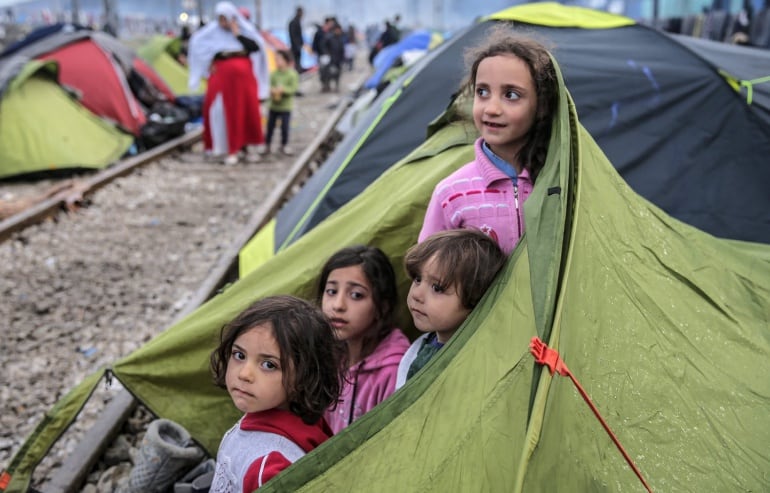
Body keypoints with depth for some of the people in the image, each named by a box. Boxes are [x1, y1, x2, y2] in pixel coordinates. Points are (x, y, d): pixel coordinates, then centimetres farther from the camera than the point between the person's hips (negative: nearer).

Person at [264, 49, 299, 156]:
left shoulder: (292, 74, -9)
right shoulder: (273, 74, 0)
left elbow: (294, 88, -15)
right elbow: (269, 85, 1)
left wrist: (283, 89, -27)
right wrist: (272, 90, -22)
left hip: (285, 106, -2)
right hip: (273, 106, 3)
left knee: (285, 127, 2)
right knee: (270, 126, 7)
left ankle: (284, 145, 20)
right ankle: (267, 145, 19)